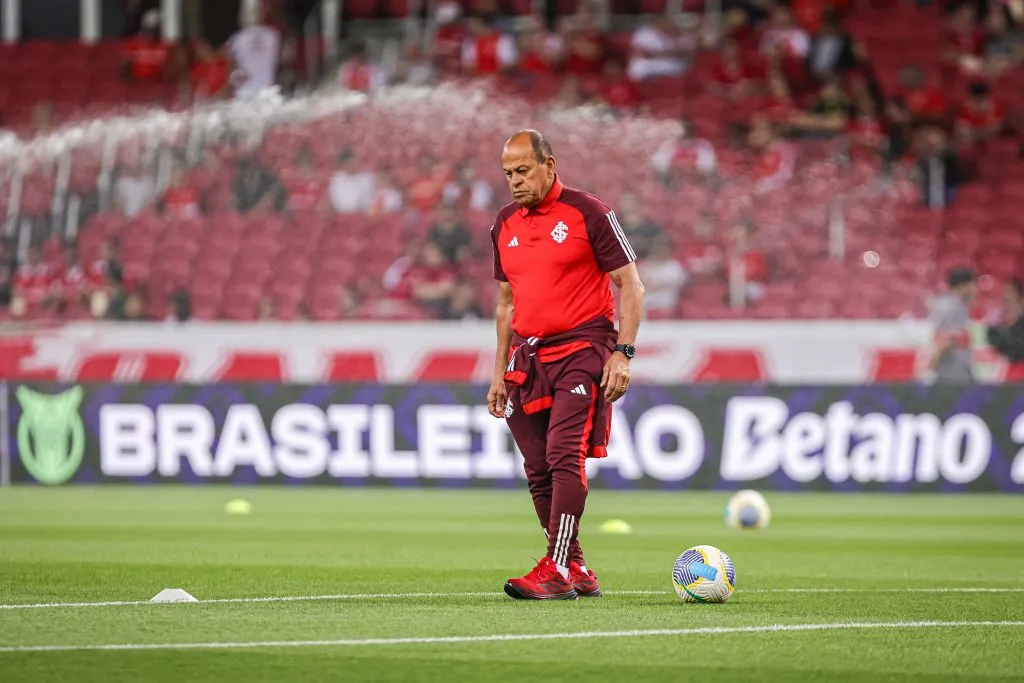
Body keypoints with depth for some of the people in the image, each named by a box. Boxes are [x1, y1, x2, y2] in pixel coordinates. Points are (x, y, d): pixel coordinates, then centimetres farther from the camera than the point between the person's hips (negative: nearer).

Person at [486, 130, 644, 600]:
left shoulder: (588, 213, -5)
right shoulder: (505, 225, 13)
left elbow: (630, 286, -4)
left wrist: (623, 352, -13)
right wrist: (499, 372, 18)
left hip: (582, 350, -7)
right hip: (529, 357, 7)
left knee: (565, 456, -18)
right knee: (538, 470, 4)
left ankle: (556, 572, -20)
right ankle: (576, 571, 13)